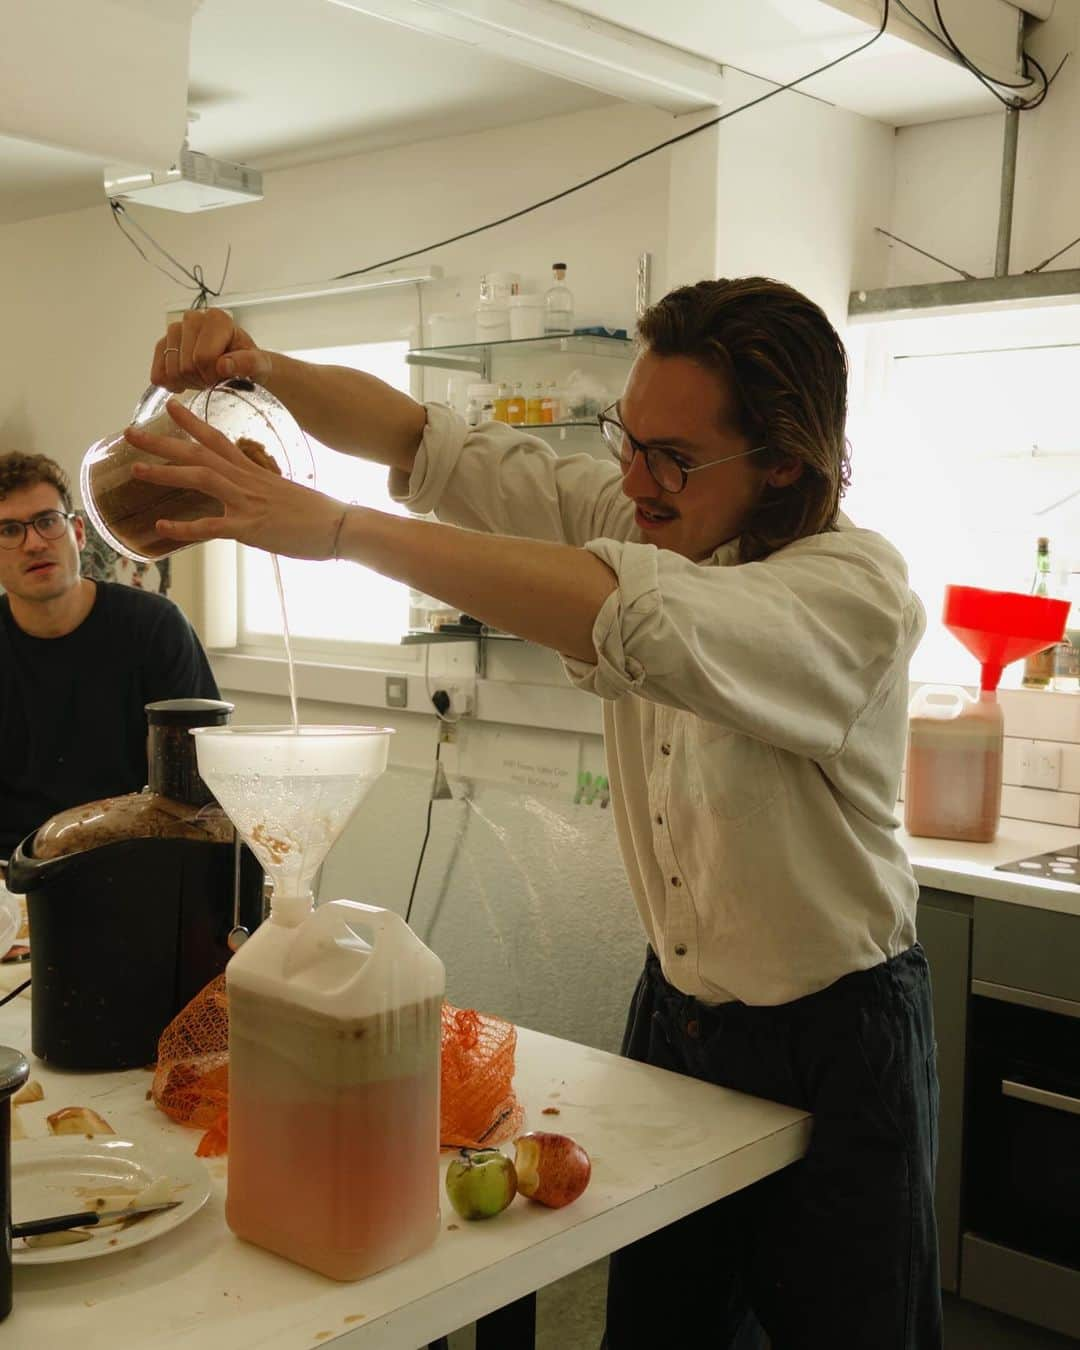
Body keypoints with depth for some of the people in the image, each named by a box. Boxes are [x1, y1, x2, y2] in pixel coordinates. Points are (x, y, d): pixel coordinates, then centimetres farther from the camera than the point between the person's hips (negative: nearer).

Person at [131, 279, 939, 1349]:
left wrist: (334, 527, -42)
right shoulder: (637, 522, -4)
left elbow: (631, 620, -43)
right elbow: (425, 441, -2)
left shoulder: (857, 587, -25)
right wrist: (262, 368, -21)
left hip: (834, 1044, -6)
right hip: (675, 1008, 6)